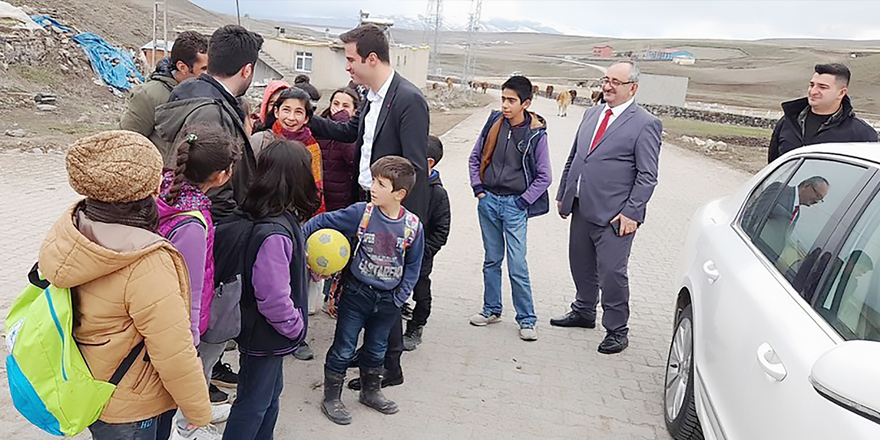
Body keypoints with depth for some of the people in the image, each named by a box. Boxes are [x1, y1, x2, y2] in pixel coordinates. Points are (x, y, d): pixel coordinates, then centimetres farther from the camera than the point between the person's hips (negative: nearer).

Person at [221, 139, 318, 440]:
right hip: (265, 336, -9)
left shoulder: (280, 218, -4)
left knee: (270, 392, 26)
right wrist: (295, 326, -15)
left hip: (269, 334, 9)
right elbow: (273, 298, -31)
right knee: (253, 403, 11)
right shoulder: (274, 233, -33)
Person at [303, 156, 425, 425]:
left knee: (376, 349, 21)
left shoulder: (413, 226, -10)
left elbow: (413, 267, 1)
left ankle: (370, 392, 42)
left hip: (388, 300, 2)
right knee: (344, 348, 7)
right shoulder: (361, 213, -14)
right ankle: (331, 398, 24)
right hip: (357, 293, -2)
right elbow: (324, 221, -5)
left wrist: (399, 299, -3)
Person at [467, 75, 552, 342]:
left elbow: (544, 176, -4)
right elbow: (475, 158, 11)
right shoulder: (494, 123, 1)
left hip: (515, 206, -4)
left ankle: (527, 320, 9)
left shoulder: (536, 134, -8)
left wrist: (523, 202, -7)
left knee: (518, 266, -4)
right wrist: (478, 189, 3)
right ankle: (491, 310, 28)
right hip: (488, 201, 4)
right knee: (492, 260, 15)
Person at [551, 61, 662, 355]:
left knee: (611, 272, -3)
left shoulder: (645, 124, -7)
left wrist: (631, 213, -16)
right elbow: (573, 158, 19)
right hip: (581, 208, 7)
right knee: (581, 265, 18)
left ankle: (617, 330, 15)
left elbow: (647, 176, -10)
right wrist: (563, 195, 17)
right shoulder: (592, 114, 13)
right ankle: (584, 312, 40)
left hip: (614, 215, -7)